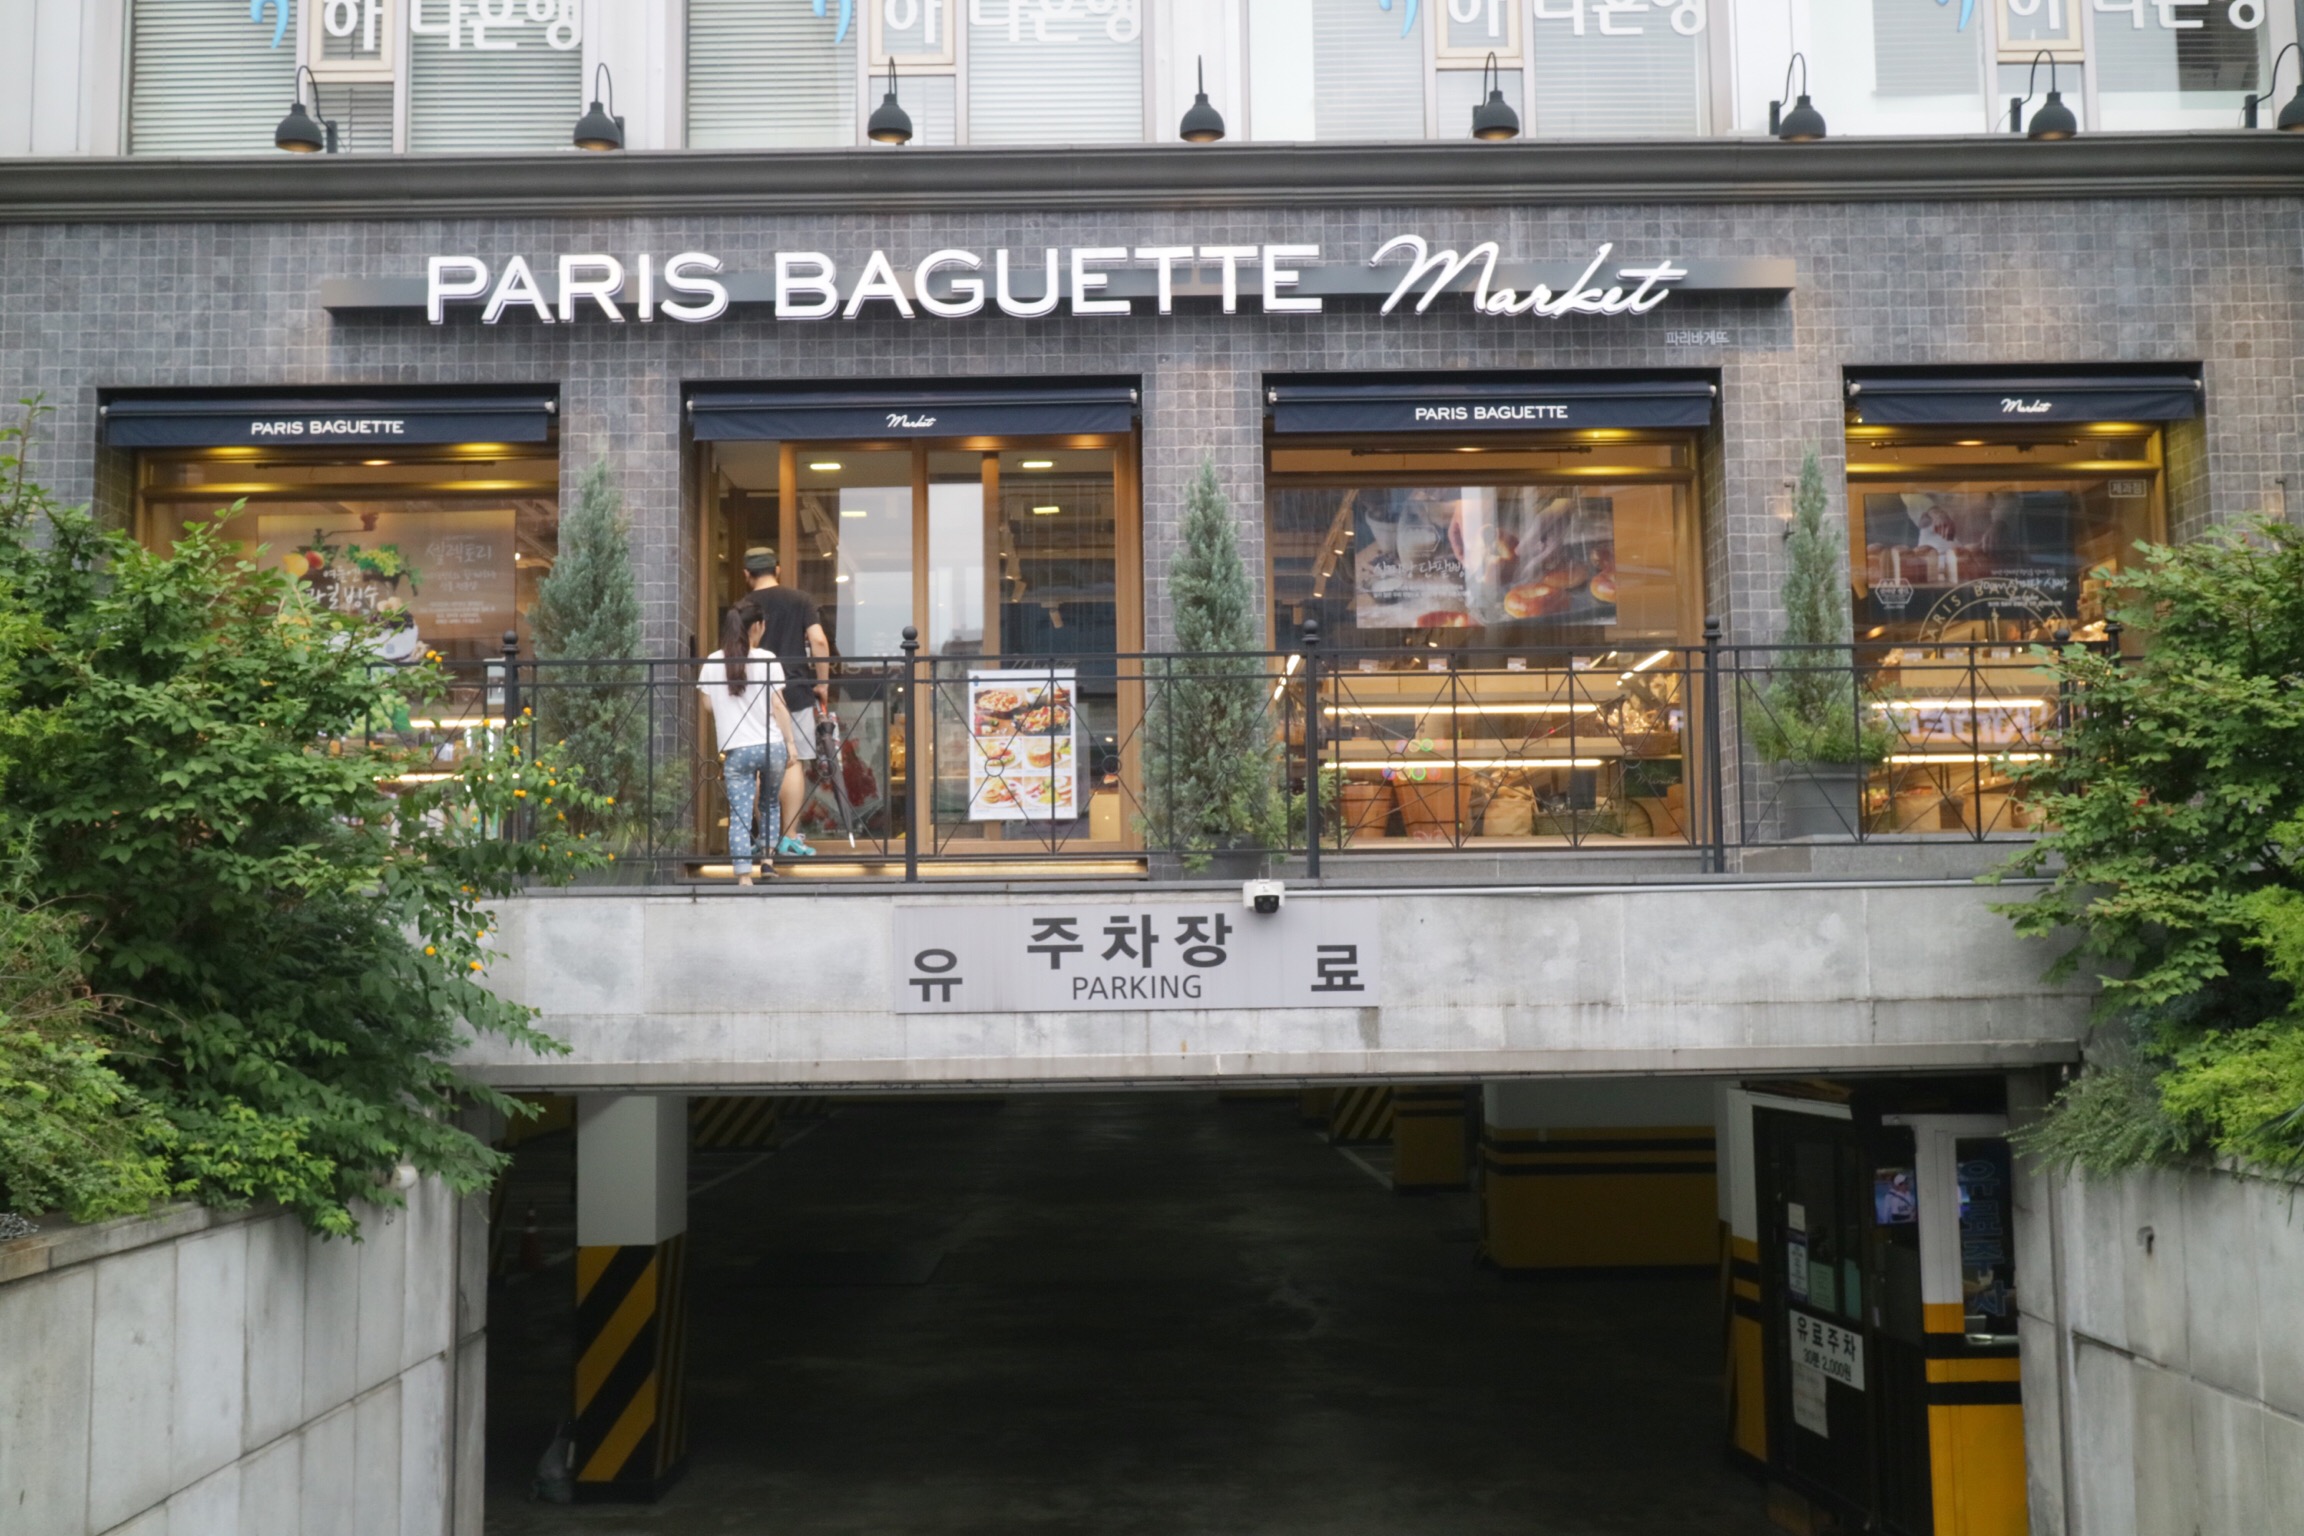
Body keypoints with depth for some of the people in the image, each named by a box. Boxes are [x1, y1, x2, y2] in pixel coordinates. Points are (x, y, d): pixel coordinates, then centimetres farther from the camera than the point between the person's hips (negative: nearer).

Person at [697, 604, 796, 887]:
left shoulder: (712, 663, 5)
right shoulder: (767, 659, -1)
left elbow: (708, 705, 9)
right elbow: (778, 706, -2)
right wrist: (790, 741, 3)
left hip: (735, 750, 0)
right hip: (771, 745, 0)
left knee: (740, 814, 0)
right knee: (770, 803, 22)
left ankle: (744, 876, -8)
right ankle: (768, 857, 13)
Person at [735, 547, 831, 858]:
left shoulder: (743, 606, 2)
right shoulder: (800, 599, 0)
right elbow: (818, 641, -9)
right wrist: (821, 683, 0)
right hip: (796, 691, -2)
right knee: (794, 763, -1)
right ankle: (790, 838, -4)